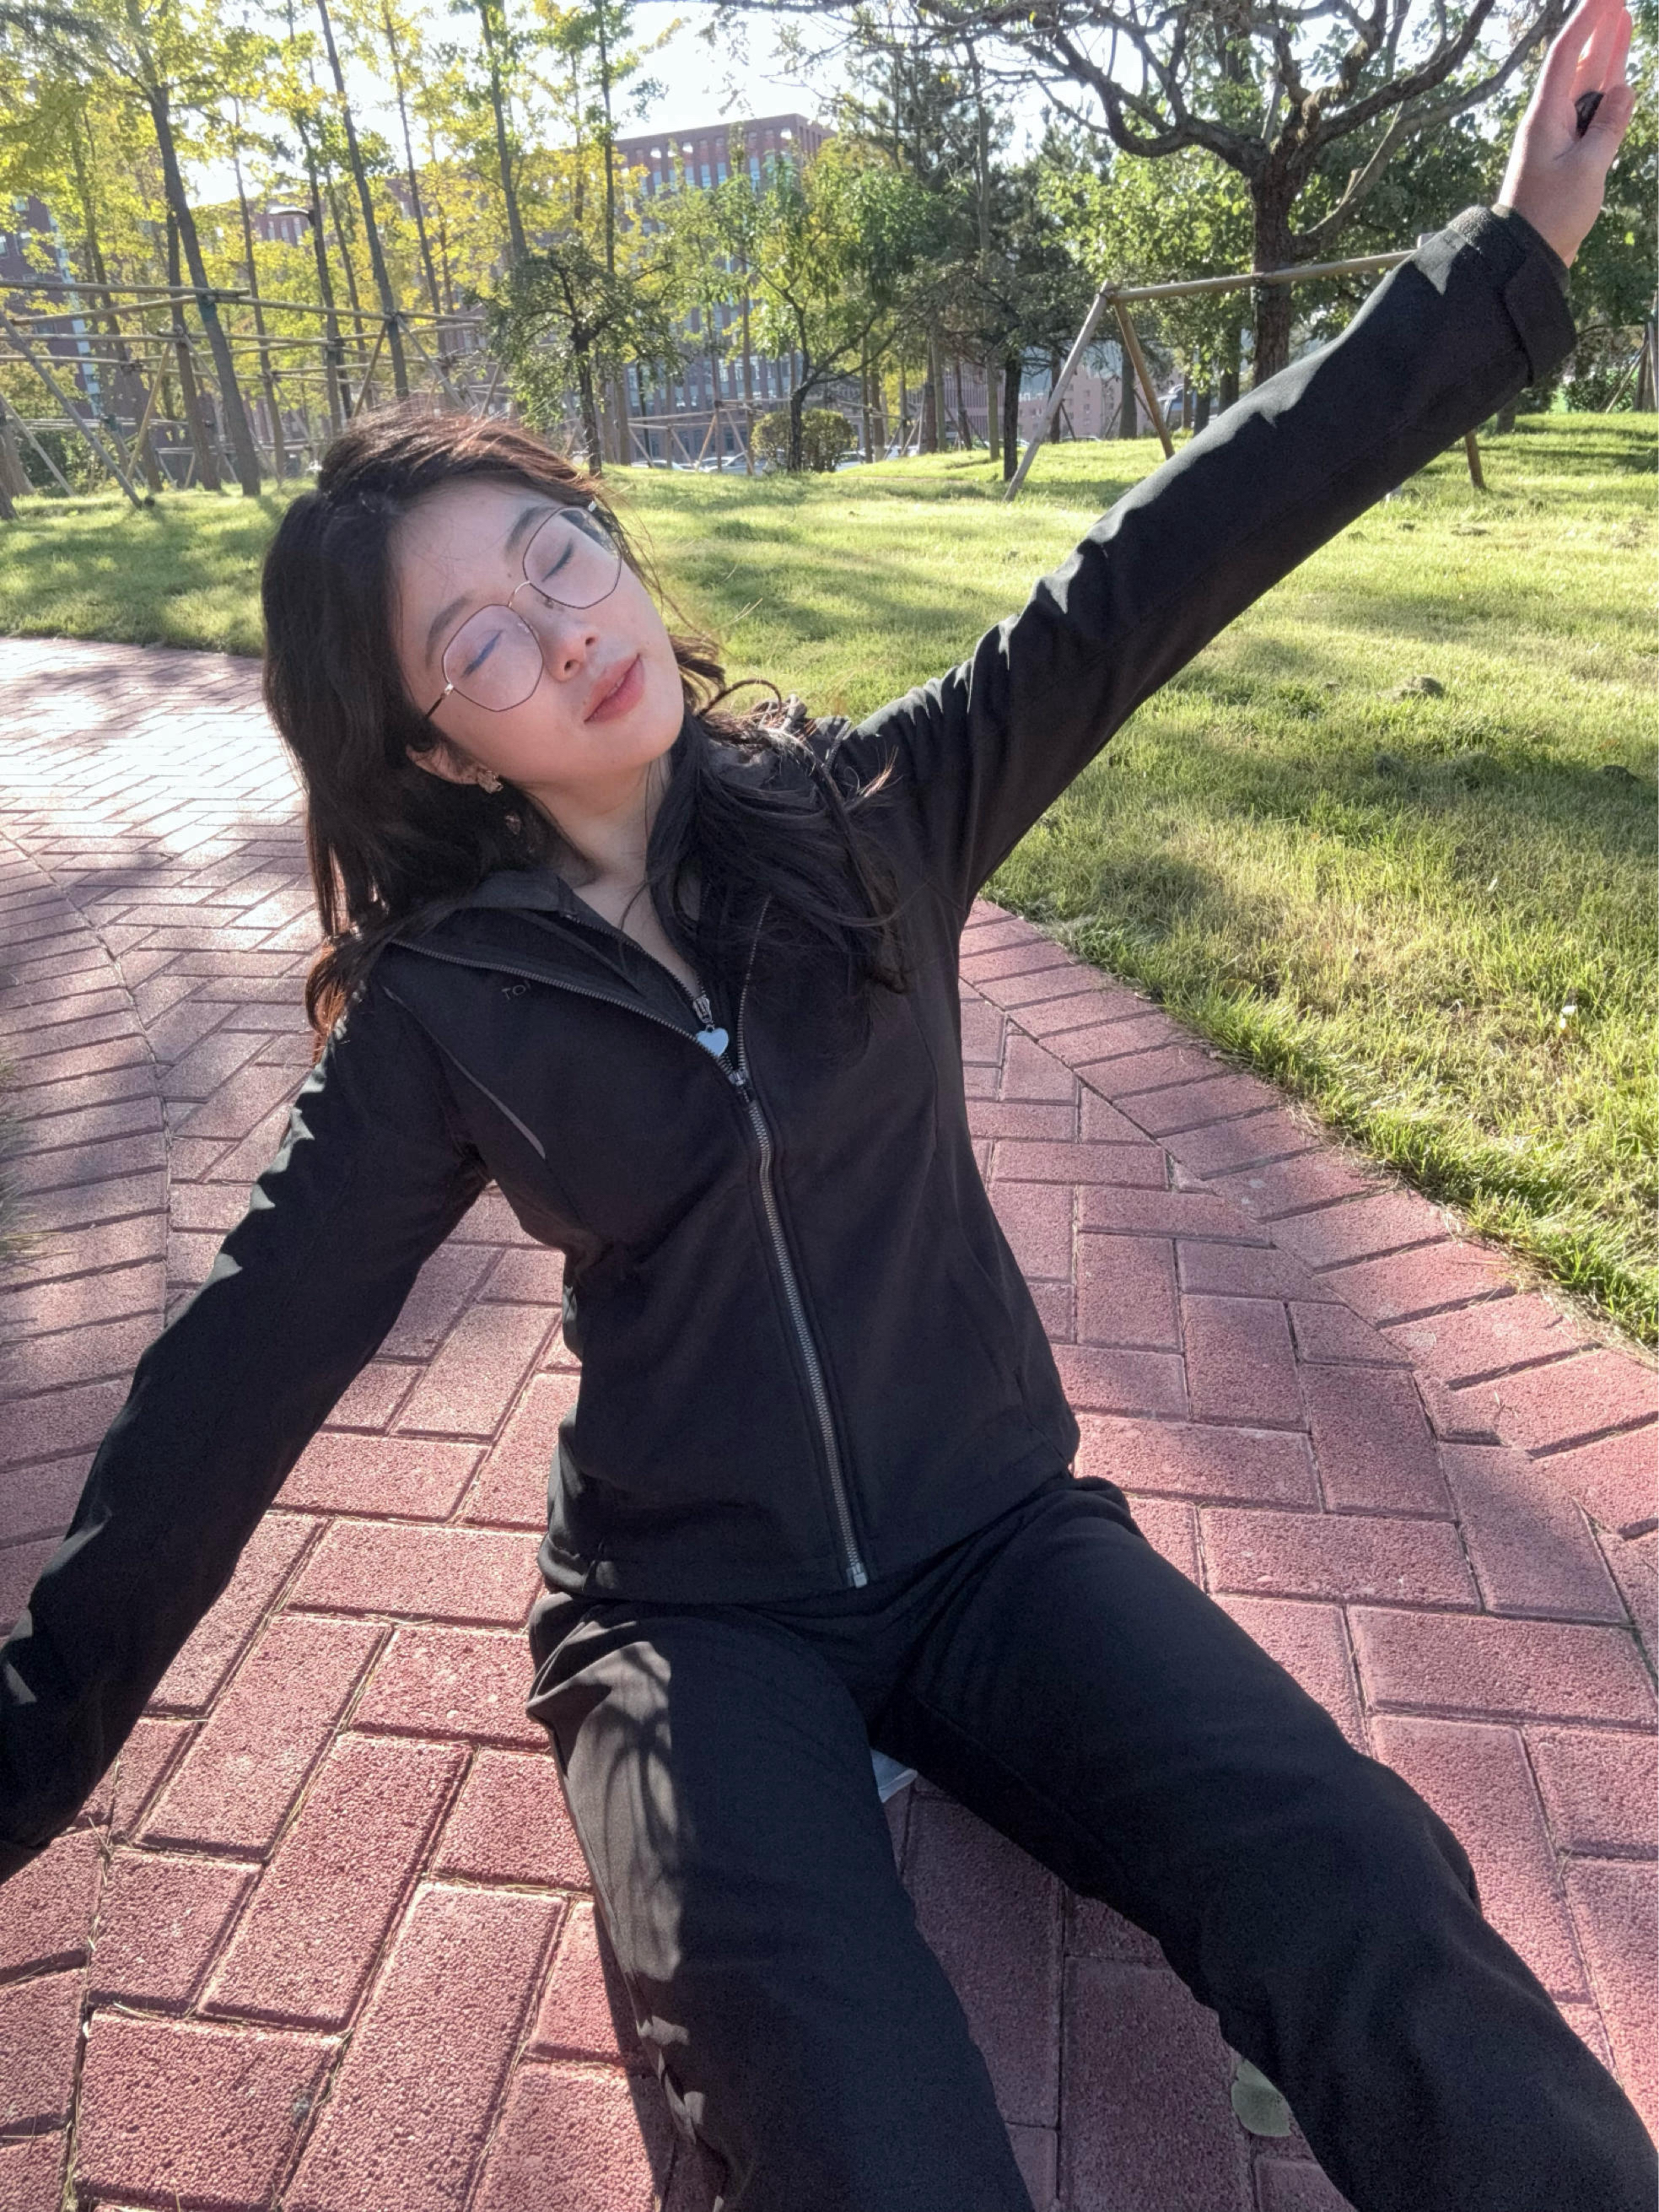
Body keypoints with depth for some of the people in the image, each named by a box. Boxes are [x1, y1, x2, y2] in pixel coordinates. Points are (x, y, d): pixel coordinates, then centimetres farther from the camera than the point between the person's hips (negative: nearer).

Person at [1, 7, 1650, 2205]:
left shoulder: (866, 818, -3)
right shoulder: (443, 1012, -6)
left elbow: (1158, 568, -3)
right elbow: (244, 1364, -4)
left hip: (991, 1533, 2)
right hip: (692, 1610, -1)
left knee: (1374, 1907, -20)